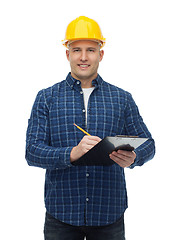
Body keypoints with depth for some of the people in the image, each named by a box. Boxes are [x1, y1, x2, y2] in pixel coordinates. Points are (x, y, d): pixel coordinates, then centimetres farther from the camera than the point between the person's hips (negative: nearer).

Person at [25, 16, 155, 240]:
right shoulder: (47, 98, 3)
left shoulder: (122, 99, 7)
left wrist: (132, 157, -17)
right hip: (62, 214, -1)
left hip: (110, 213, 1)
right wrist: (72, 153, -24)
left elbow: (147, 143, 7)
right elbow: (32, 151, -5)